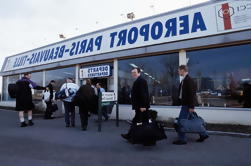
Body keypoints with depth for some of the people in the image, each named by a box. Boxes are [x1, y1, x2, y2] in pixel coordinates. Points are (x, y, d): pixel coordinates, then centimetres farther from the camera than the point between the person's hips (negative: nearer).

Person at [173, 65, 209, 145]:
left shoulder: (189, 80, -16)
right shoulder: (184, 80, 12)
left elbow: (191, 94, -20)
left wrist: (191, 106, -21)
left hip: (187, 105, -10)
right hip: (185, 104, 10)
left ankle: (182, 139, 8)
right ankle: (203, 134, 30)